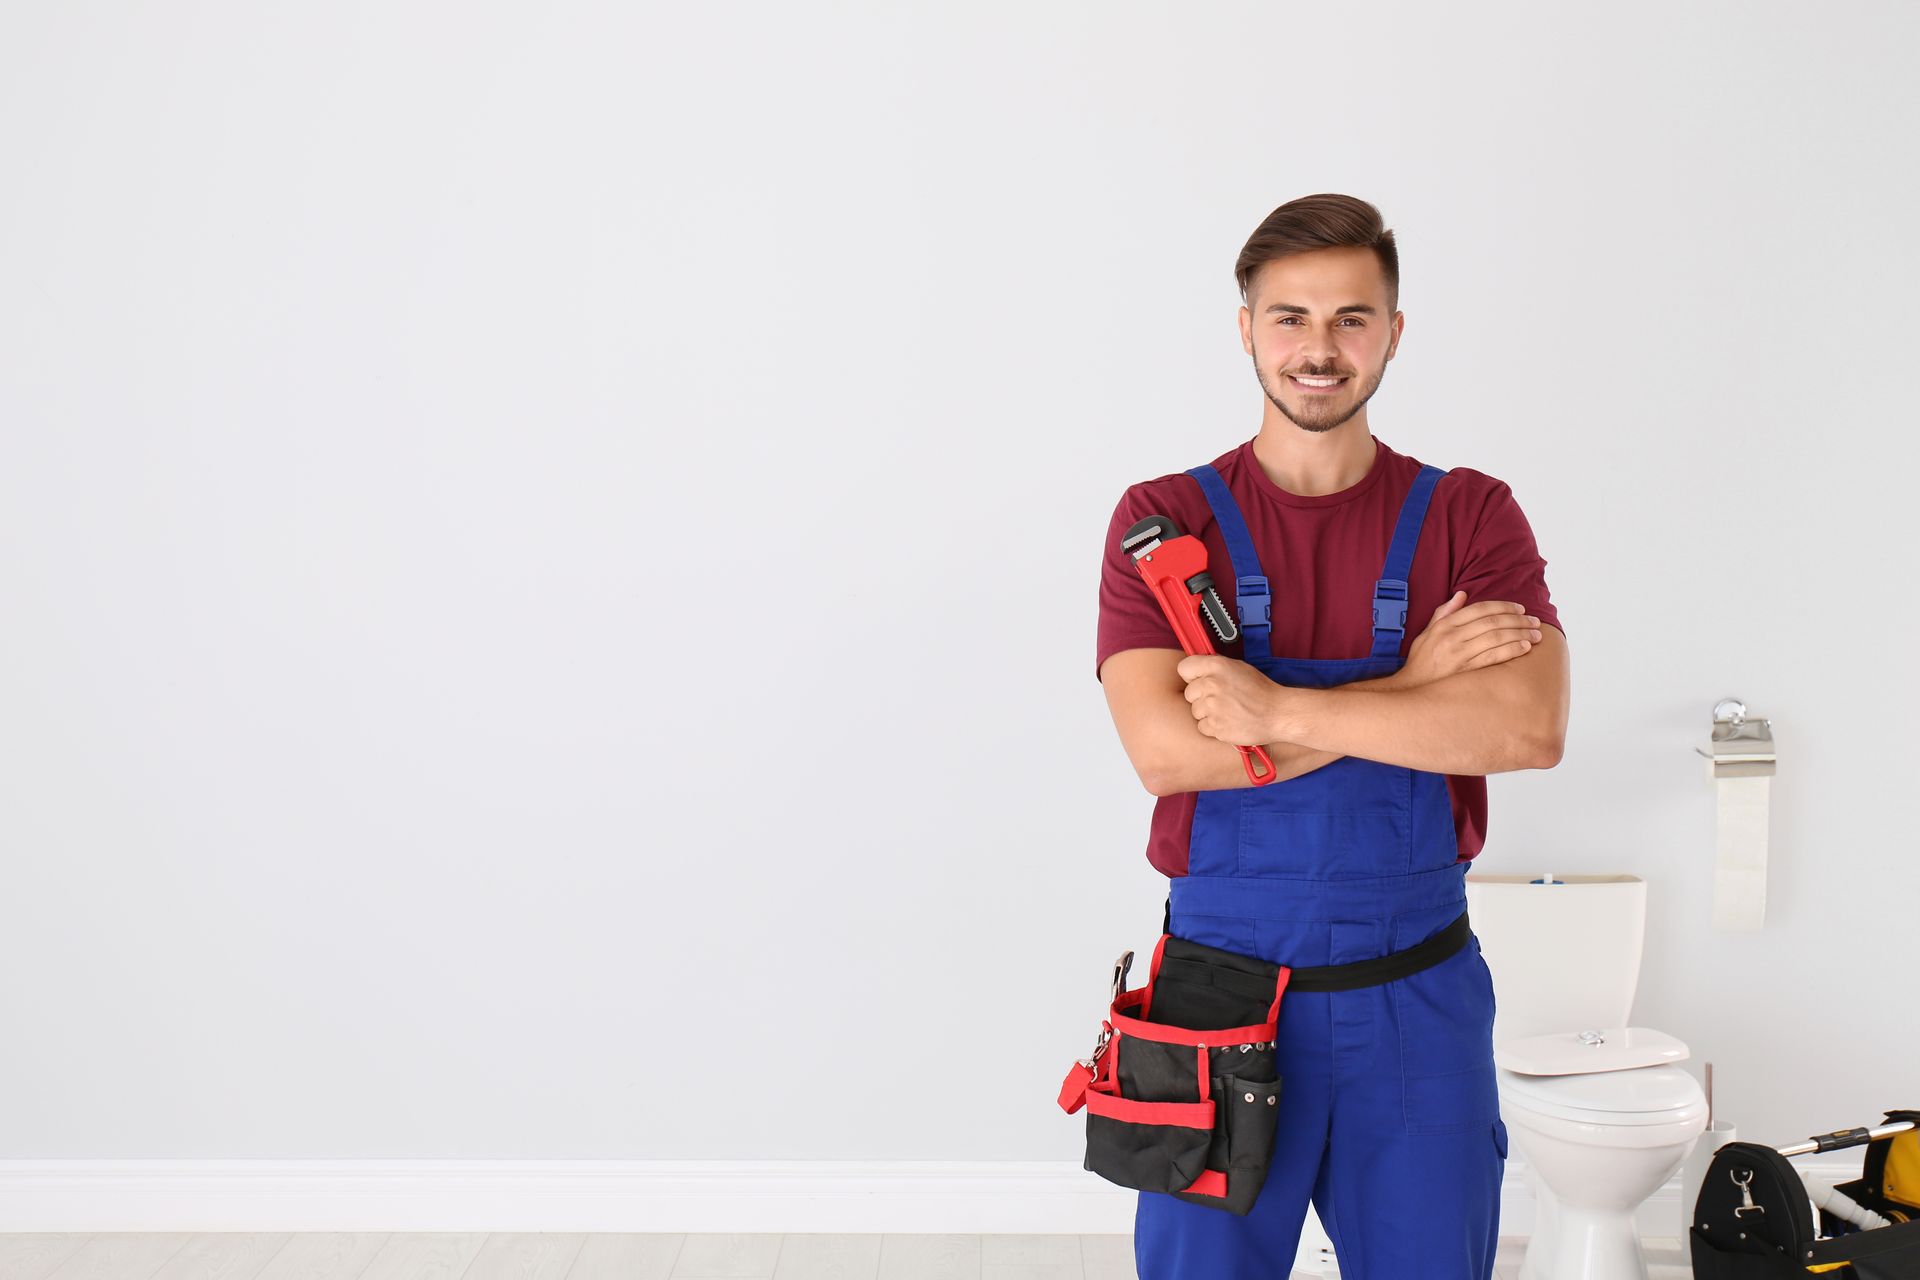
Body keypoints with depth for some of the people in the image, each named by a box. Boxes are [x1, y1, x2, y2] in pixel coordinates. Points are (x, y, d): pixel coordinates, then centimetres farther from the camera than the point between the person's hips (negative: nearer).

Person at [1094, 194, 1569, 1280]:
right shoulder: (1165, 520, -3)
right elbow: (1164, 747, -17)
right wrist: (1410, 683, -17)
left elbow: (1531, 729, -16)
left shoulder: (1470, 516, 1)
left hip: (1418, 998, 1)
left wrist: (1283, 710, -21)